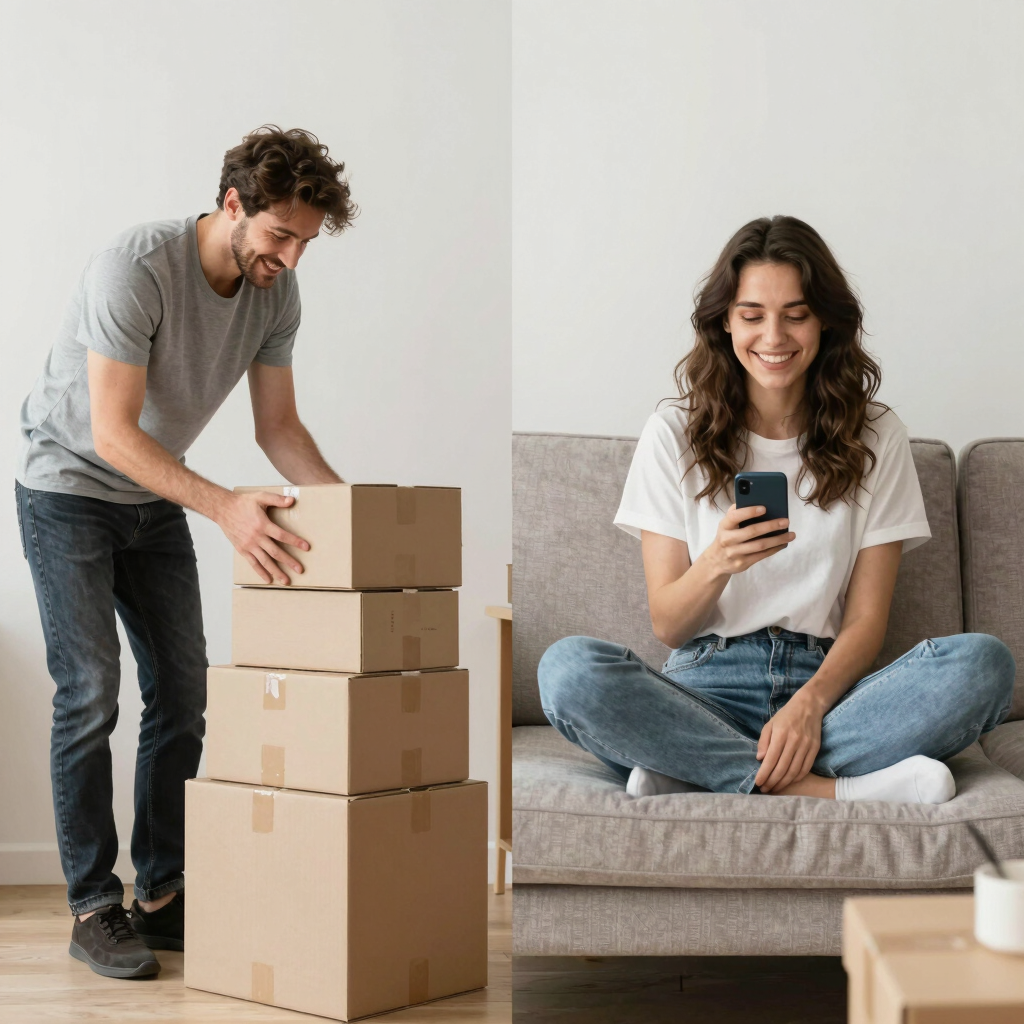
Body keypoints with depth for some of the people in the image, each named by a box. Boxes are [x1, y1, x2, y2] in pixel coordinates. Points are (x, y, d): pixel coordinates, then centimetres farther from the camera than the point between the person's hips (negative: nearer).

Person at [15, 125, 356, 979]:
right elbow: (113, 434, -32)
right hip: (68, 487, -6)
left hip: (155, 502, 7)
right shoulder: (134, 269, -29)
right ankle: (94, 908, -2)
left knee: (183, 691, 3)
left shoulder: (277, 292, -8)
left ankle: (163, 897, 11)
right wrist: (225, 507, -42)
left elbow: (279, 427, -1)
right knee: (90, 692, -11)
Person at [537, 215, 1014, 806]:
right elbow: (667, 625, 3)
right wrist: (718, 562, -19)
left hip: (826, 684, 1)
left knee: (984, 663, -28)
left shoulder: (876, 438, 8)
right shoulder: (675, 436, 6)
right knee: (568, 669, -31)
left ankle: (696, 773, -29)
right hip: (706, 687, -1)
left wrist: (811, 703, -18)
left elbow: (867, 619, 3)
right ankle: (833, 791, -30)